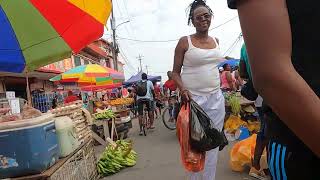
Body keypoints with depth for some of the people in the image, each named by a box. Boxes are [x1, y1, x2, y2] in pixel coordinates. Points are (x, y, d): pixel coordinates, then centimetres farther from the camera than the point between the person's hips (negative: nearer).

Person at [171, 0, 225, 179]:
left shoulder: (216, 41, 12)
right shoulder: (185, 41, -2)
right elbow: (175, 72, -1)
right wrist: (183, 89, -19)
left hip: (216, 98, 5)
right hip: (193, 98, -4)